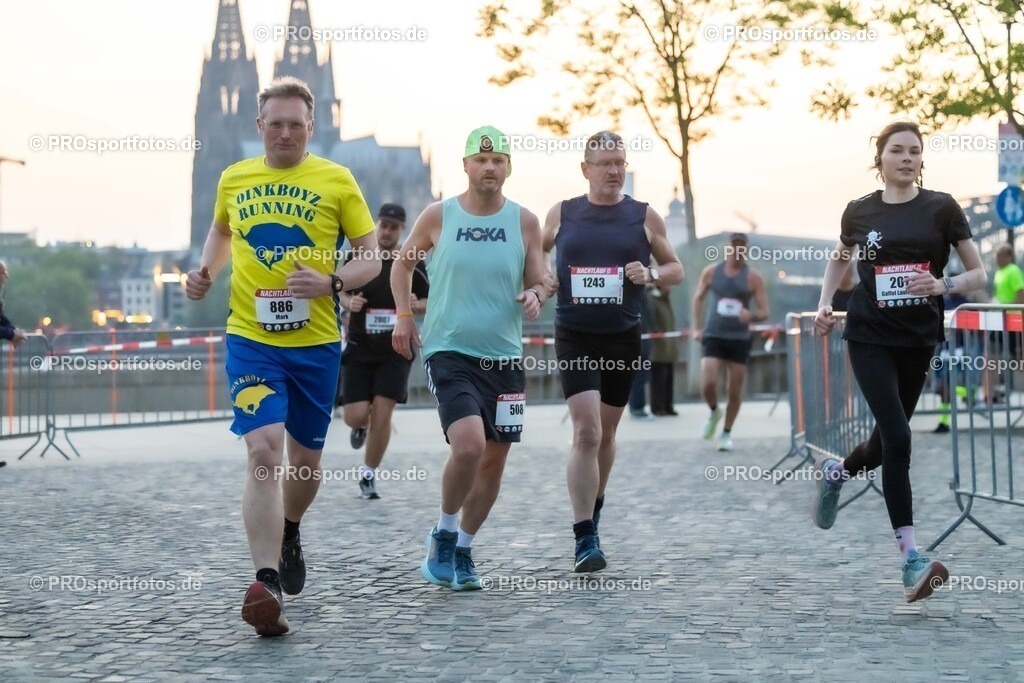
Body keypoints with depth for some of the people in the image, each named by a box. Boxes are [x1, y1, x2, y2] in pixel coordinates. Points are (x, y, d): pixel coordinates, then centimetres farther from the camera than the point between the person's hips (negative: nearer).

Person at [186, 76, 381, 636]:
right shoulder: (234, 179, 6)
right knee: (264, 450, -18)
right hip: (250, 338, 0)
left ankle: (289, 531, 47)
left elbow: (371, 256, 0)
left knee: (306, 458, 15)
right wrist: (206, 270, 8)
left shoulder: (336, 180, -2)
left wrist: (331, 283, -18)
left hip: (316, 342, 0)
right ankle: (266, 583, -21)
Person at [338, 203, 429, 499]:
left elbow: (429, 301, 6)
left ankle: (369, 473, 11)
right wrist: (349, 302, -13)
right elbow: (340, 293, 10)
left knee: (382, 413, -7)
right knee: (355, 415, -6)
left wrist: (417, 305, -17)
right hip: (359, 348, 0)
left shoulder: (413, 263, -1)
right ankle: (361, 427, 34)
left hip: (395, 351, 0)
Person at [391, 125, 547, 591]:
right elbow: (402, 264, 14)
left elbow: (538, 284, 9)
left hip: (504, 358, 3)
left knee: (494, 458, 6)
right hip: (449, 353, -3)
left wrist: (534, 297, -14)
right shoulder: (438, 216, -1)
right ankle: (444, 533, 3)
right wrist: (404, 316, 5)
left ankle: (462, 550, 25)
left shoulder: (524, 222, 3)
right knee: (468, 445, -22)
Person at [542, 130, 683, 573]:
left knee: (606, 432, 14)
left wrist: (651, 275, -12)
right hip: (575, 339, -2)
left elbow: (676, 270, 10)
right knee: (586, 432, -14)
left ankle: (592, 512, 36)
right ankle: (585, 538, -13)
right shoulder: (562, 214, 2)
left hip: (623, 340, 2)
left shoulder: (644, 217, 3)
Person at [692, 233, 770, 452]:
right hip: (713, 336, 0)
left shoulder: (753, 277, -3)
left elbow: (765, 312, -4)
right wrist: (697, 327, 9)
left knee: (735, 390, 3)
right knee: (707, 384, -15)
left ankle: (726, 433, 21)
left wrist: (752, 316, -26)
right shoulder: (711, 272, 2)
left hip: (739, 339, 0)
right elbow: (698, 298, 17)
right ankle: (714, 412, 17)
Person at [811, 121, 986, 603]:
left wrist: (943, 285, -20)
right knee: (898, 437, -15)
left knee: (888, 440, 13)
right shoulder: (859, 211, 1)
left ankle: (834, 472, 48)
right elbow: (839, 259, 21)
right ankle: (910, 559, -14)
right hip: (869, 337, -2)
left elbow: (979, 274, -1)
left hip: (919, 340, 2)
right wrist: (824, 303, 5)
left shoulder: (941, 208, -2)